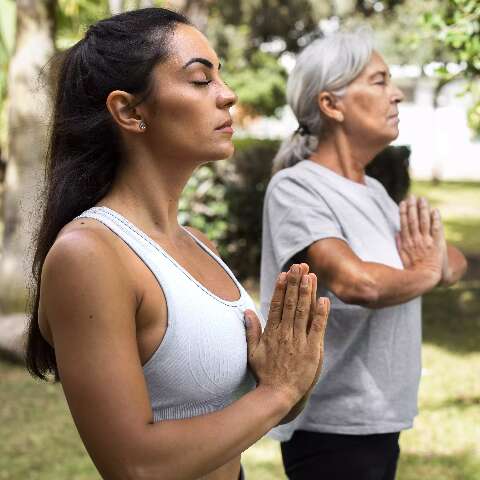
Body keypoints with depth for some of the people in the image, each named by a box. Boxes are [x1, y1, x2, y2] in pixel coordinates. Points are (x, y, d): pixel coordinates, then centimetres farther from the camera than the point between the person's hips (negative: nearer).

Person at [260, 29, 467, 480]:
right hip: (332, 428, -8)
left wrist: (439, 261, -11)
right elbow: (358, 283, -31)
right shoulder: (295, 187, -16)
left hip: (380, 421, 8)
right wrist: (426, 272, -11)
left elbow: (456, 260, 13)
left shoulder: (372, 190, 10)